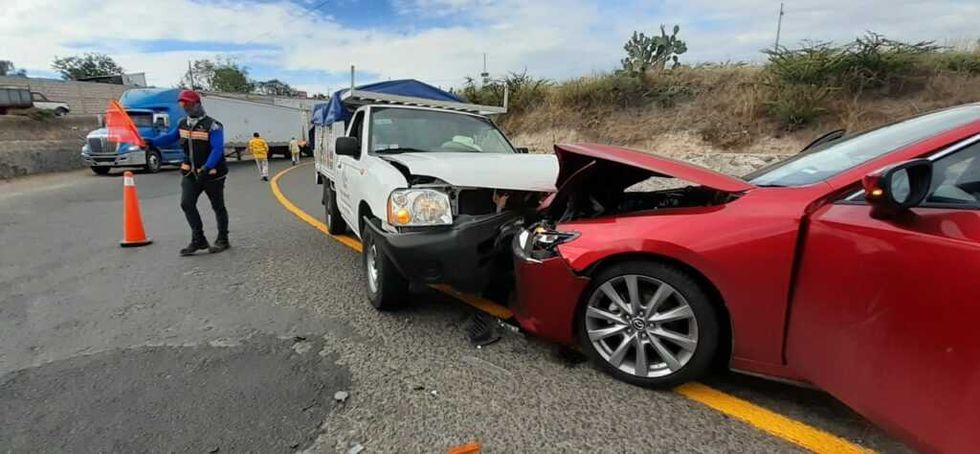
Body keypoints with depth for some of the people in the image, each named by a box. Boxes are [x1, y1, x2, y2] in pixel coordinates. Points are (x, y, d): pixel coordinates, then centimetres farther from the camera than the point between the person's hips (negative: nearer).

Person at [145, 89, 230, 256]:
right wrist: (151, 142, 1)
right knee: (187, 204, -3)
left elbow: (217, 149, -24)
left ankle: (222, 240, 18)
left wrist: (207, 168, -33)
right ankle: (198, 240, 6)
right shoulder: (183, 123, 8)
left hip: (212, 173, -6)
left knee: (218, 207, 6)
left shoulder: (212, 125, -15)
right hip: (191, 173, 6)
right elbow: (170, 137, 17)